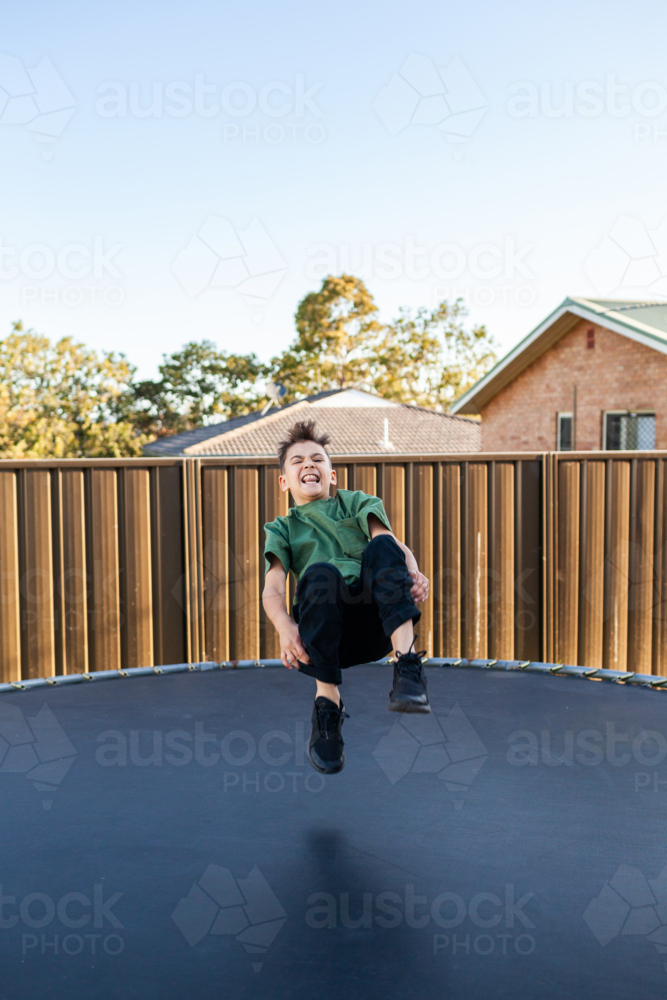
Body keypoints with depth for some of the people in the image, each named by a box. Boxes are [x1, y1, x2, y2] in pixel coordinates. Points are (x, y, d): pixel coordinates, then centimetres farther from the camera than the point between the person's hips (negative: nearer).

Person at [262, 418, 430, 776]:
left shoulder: (355, 503, 26)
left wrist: (412, 572, -19)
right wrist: (285, 627, -19)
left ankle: (407, 668, -37)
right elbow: (272, 589, 5)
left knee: (382, 546, -25)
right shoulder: (282, 530, 24)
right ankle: (327, 705, -27)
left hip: (377, 623, 1)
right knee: (321, 572, -32)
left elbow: (397, 546, 6)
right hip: (325, 632, 0)